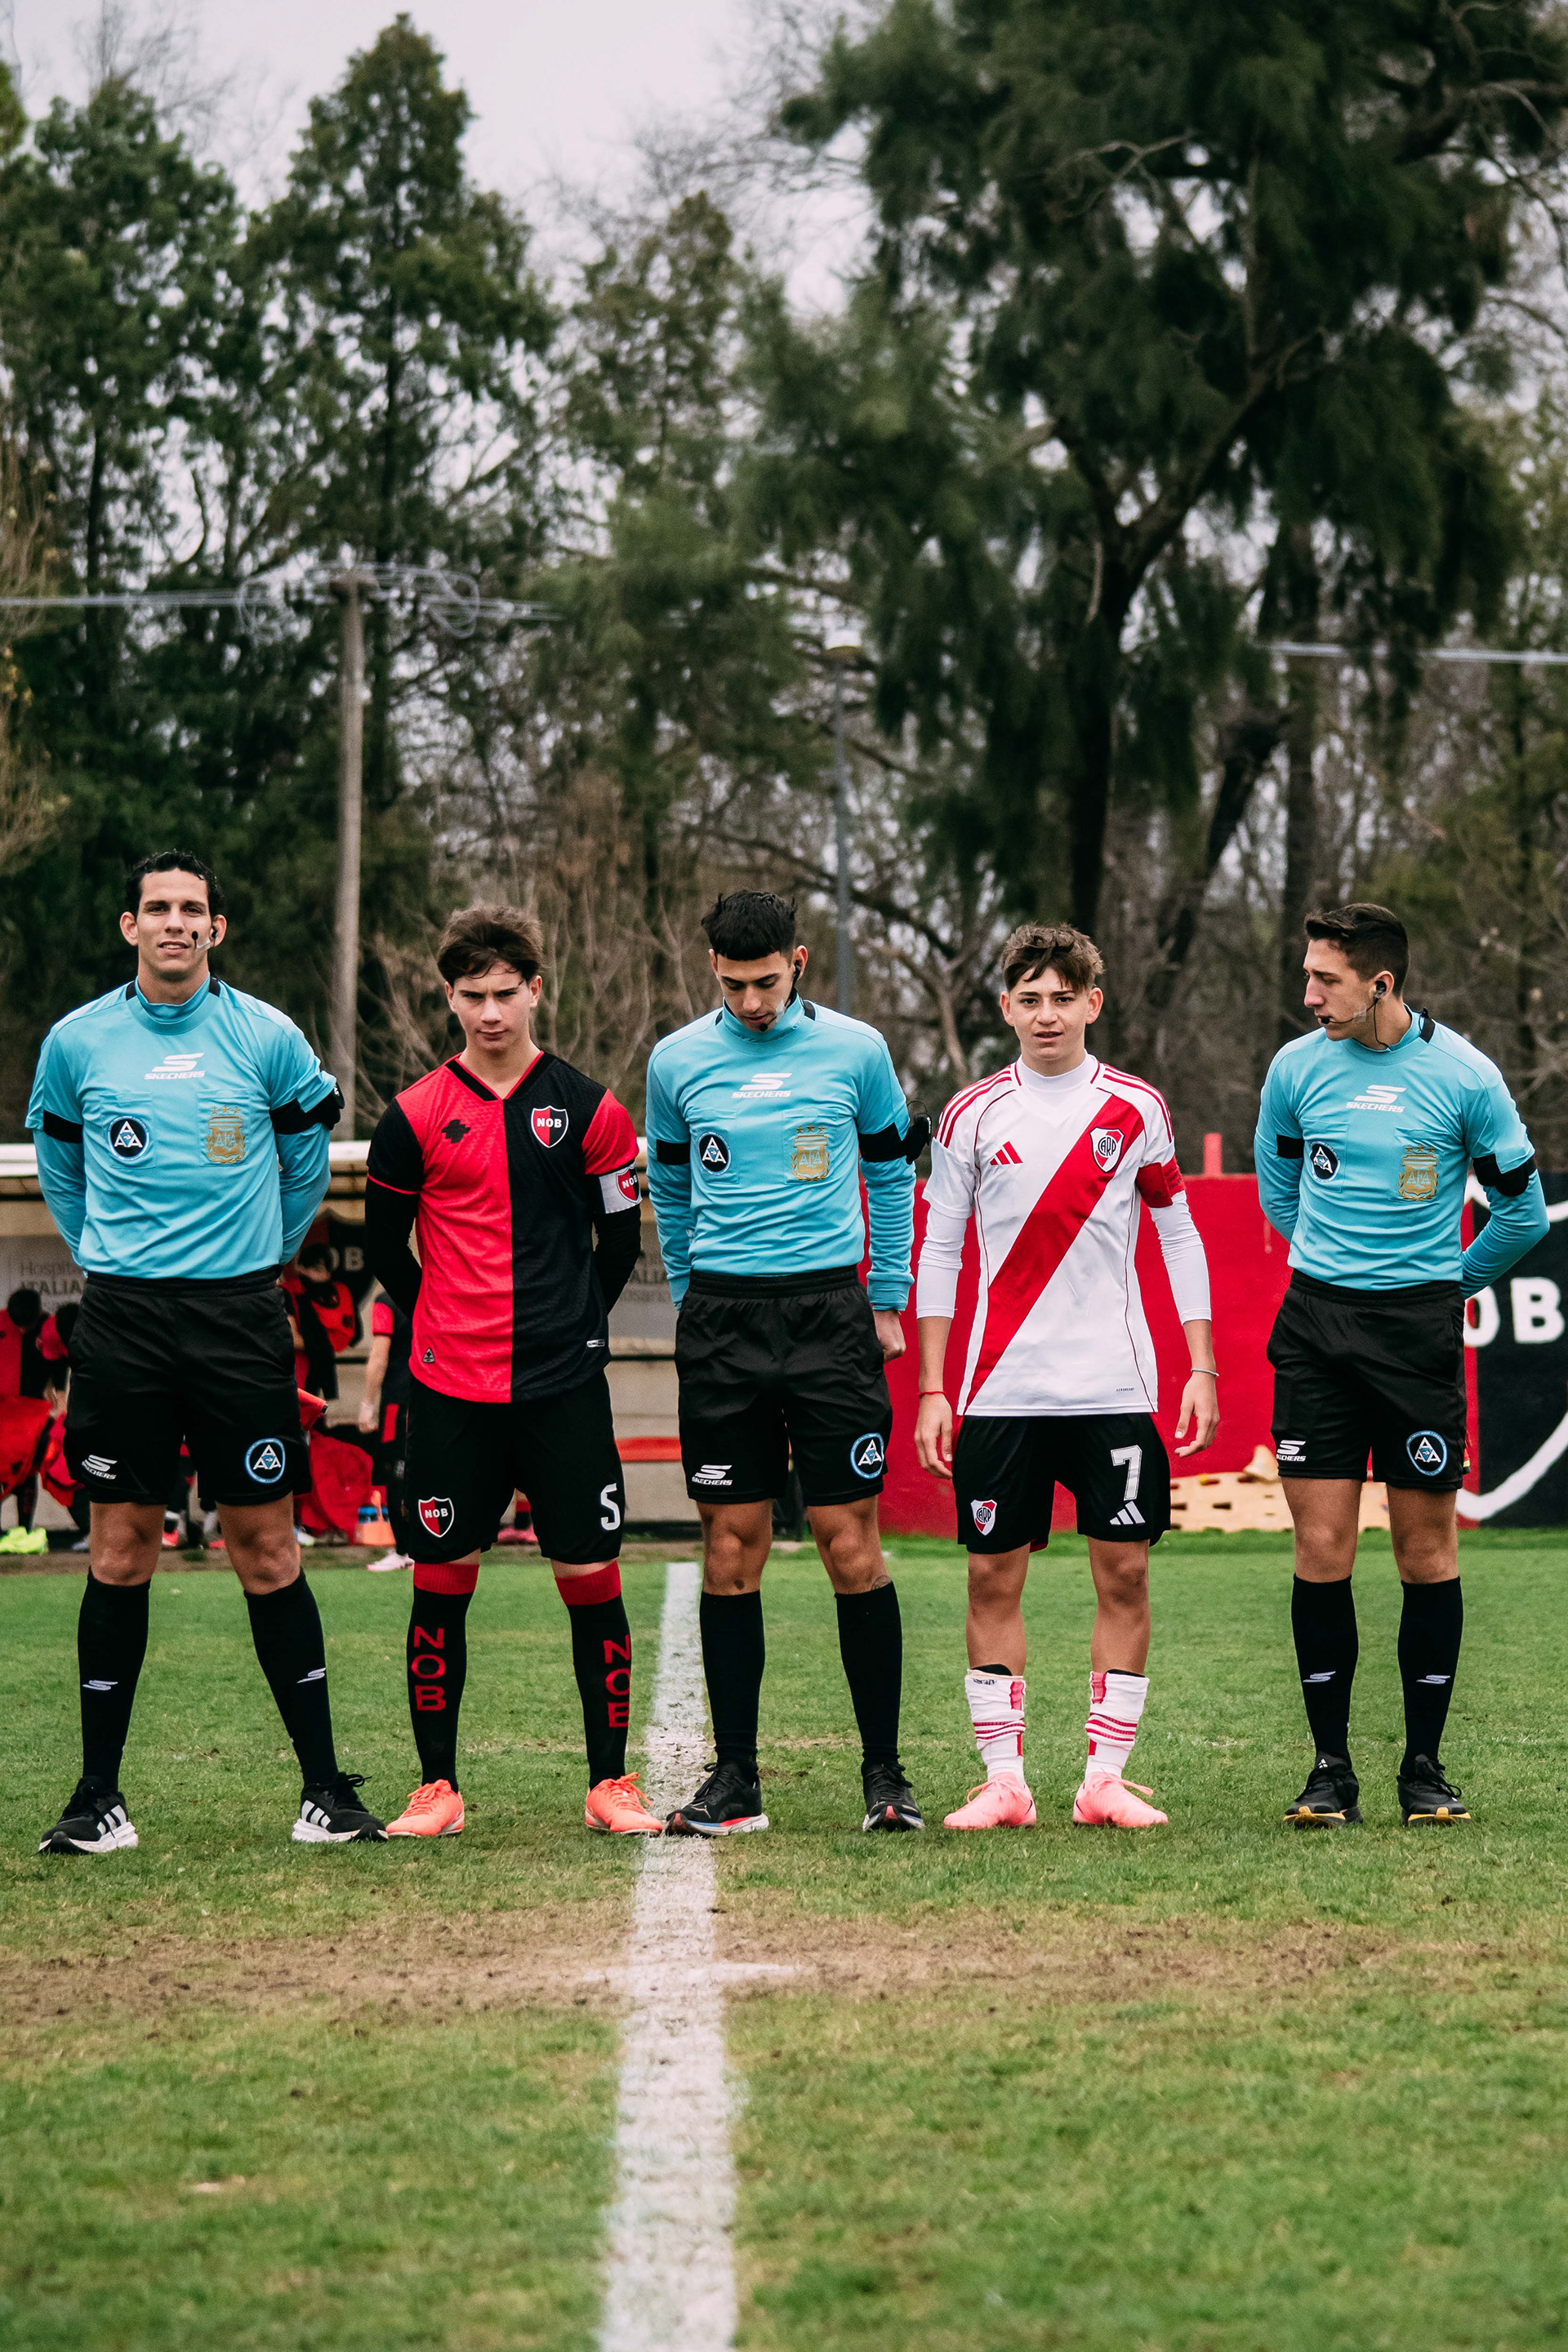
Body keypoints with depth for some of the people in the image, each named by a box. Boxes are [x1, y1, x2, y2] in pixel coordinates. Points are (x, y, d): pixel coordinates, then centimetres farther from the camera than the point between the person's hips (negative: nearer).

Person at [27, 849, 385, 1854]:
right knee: (122, 1550, 1)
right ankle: (99, 1796, 7)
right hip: (123, 1318, 1)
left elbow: (307, 1156, 15)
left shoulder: (266, 1037, 1)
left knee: (267, 1546, 0)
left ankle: (325, 1787, 6)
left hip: (240, 1311, -1)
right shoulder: (79, 1041, 3)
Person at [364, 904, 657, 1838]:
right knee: (441, 1583, 3)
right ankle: (438, 1788, 12)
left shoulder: (587, 1109, 3)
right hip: (451, 1391, 0)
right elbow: (385, 1244, 12)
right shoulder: (416, 1116, 3)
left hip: (565, 1385, 0)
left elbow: (622, 1237, 11)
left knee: (592, 1577, -1)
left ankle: (611, 1785, 8)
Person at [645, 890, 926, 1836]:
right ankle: (736, 1776, 7)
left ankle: (884, 1769, 4)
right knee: (732, 1546, 2)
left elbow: (892, 1170, 13)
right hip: (722, 1322, 1)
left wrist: (889, 1302, 12)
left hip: (829, 1311, -1)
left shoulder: (855, 1049, 2)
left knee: (852, 1541, -4)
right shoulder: (677, 1061, 5)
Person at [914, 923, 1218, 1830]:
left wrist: (1202, 1367, 2)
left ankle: (1106, 1777, 5)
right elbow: (939, 1253, 7)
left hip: (1115, 1383, 0)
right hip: (1002, 1388, 0)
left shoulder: (1137, 1108, 4)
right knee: (994, 1576, 0)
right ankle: (1004, 1781, 6)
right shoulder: (972, 1116, 4)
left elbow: (1180, 1236, 9)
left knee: (1124, 1572, -1)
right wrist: (932, 1390, 2)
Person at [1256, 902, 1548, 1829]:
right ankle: (1332, 1769, 5)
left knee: (1428, 1553, 1)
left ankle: (1425, 1765, 11)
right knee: (1322, 1552, -2)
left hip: (1420, 1328, -2)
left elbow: (1524, 1209, 6)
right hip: (1315, 1326, 2)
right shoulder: (1296, 1066, 2)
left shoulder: (1463, 1074, -6)